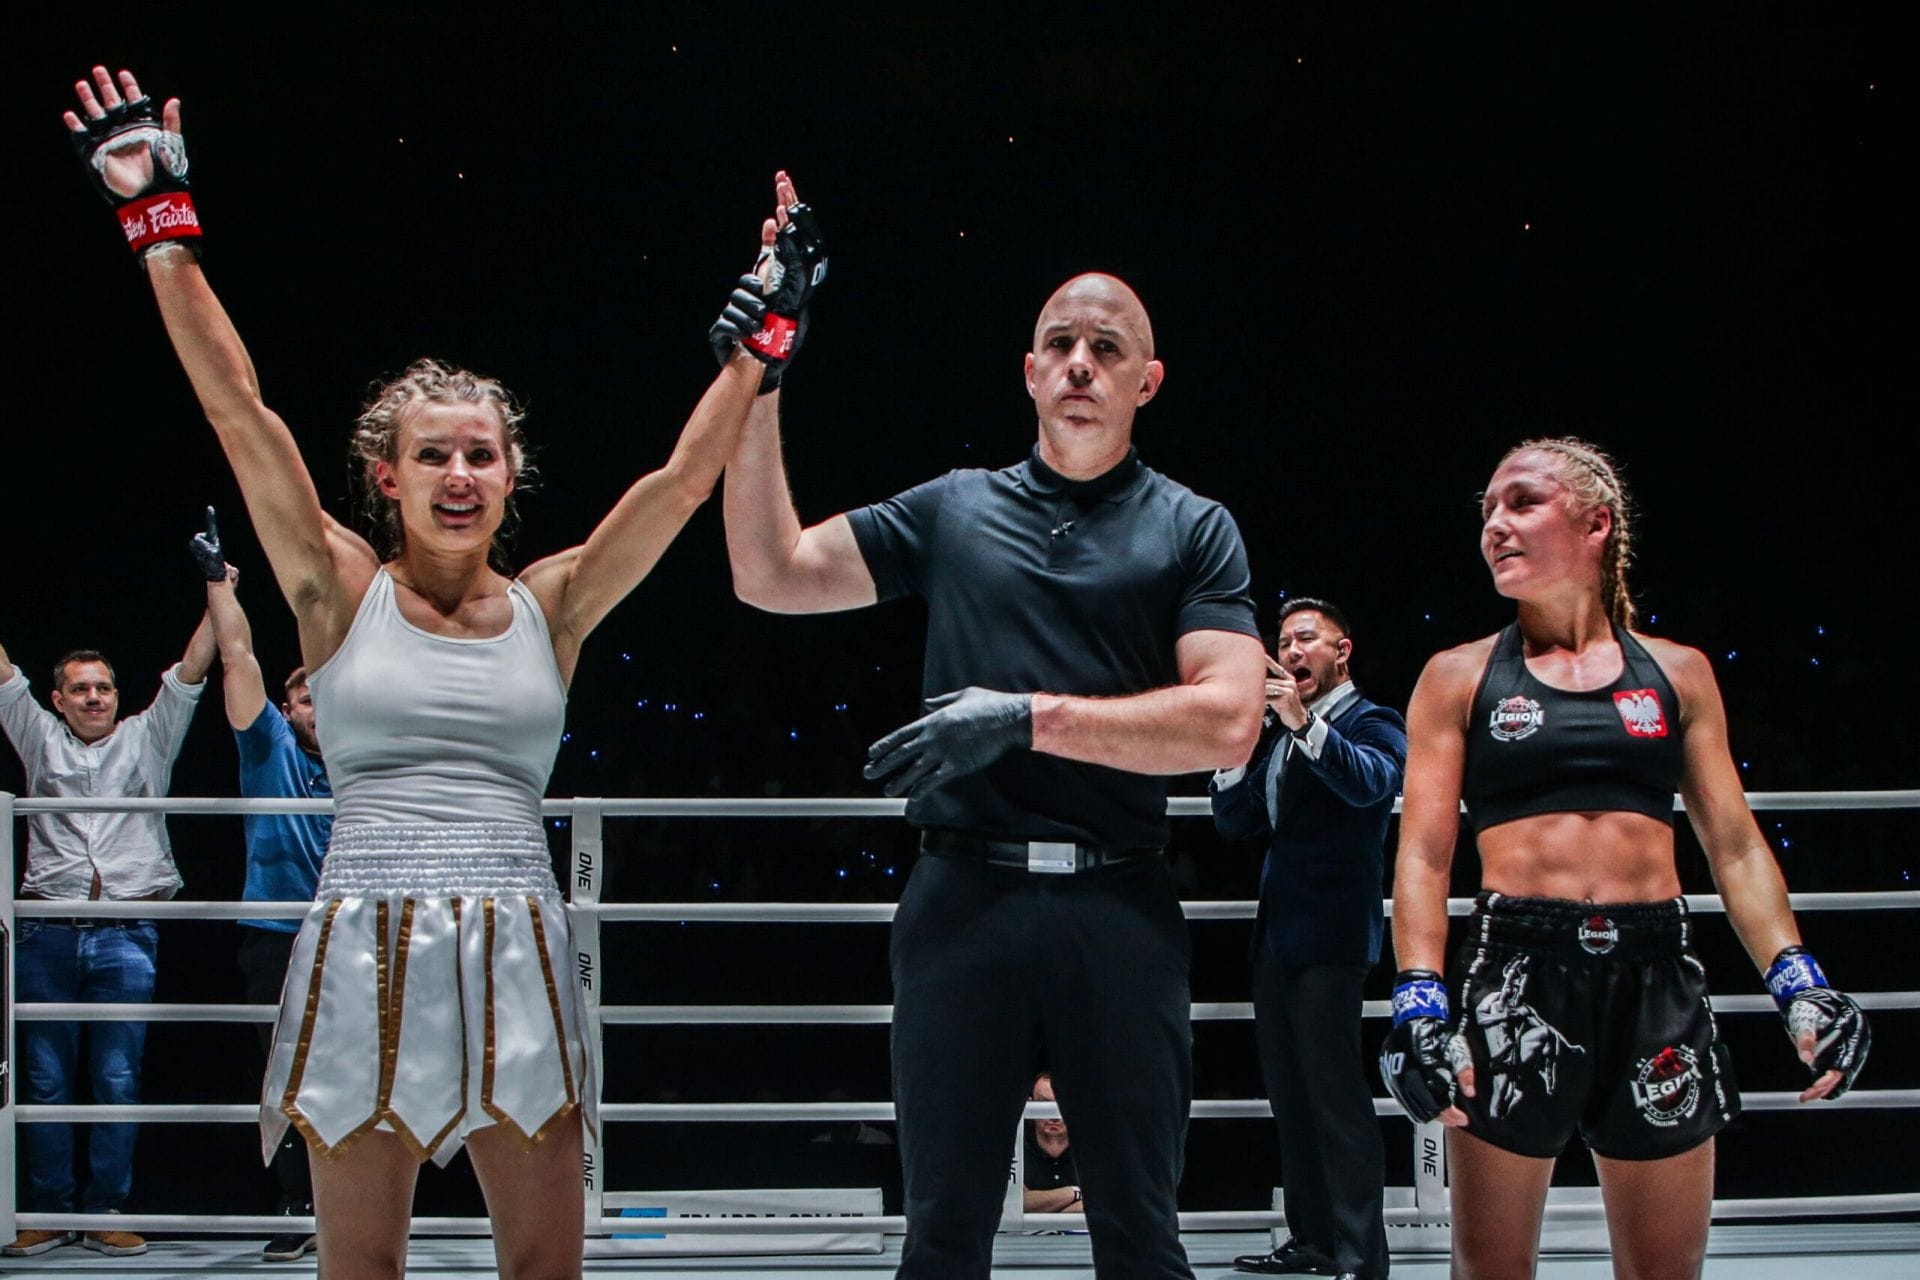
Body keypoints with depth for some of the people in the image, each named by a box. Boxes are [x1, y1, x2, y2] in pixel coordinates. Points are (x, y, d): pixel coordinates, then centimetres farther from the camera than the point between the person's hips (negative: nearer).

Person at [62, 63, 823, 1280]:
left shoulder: (551, 606, 9)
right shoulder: (341, 592, 4)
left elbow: (687, 475, 6)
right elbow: (239, 411, -2)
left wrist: (764, 335, 3)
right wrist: (162, 226, -6)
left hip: (517, 953, 2)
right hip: (366, 951, -2)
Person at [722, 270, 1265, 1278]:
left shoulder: (1193, 531, 7)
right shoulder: (954, 509, 13)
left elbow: (1228, 723, -6)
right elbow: (771, 573, 9)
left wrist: (1030, 717, -14)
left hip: (1119, 908, -1)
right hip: (963, 894, 2)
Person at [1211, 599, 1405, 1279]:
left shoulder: (1372, 723, -2)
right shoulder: (1278, 734, 20)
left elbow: (1370, 780, -23)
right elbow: (1235, 823, 17)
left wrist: (1303, 721, -33)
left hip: (1329, 937, -8)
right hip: (1277, 934, 8)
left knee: (1337, 1096, -11)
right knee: (1290, 1096, 13)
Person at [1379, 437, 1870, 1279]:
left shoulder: (1677, 673, 12)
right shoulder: (1460, 677, 7)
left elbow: (1735, 845, 10)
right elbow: (1422, 856, 1)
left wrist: (1797, 982, -3)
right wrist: (1420, 1001, -13)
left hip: (1657, 973, 2)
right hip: (1513, 968, -1)